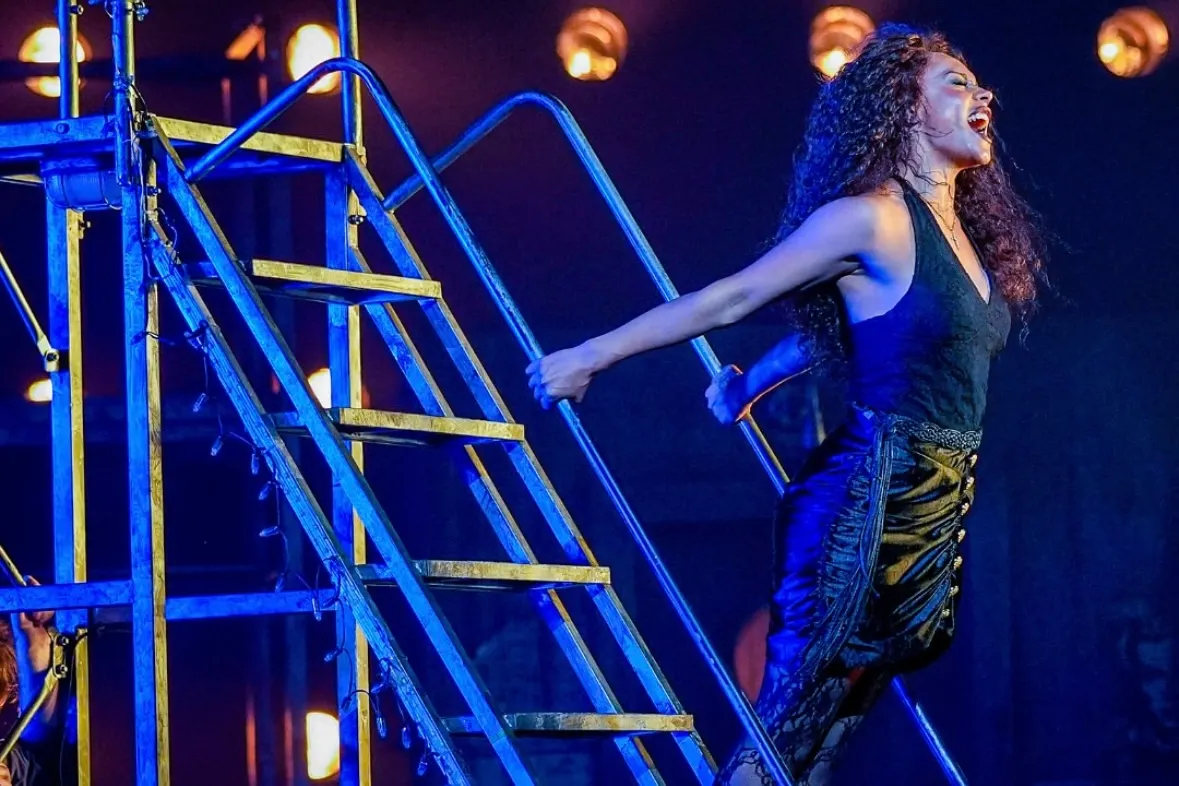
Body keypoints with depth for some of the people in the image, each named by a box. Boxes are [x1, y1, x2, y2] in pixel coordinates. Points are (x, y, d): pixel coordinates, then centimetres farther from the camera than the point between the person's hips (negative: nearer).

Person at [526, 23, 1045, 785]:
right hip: (866, 502, -8)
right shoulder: (874, 217, -10)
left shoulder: (966, 230, 14)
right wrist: (591, 357, 0)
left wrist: (749, 387, 37)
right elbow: (733, 297, -5)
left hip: (938, 522, 8)